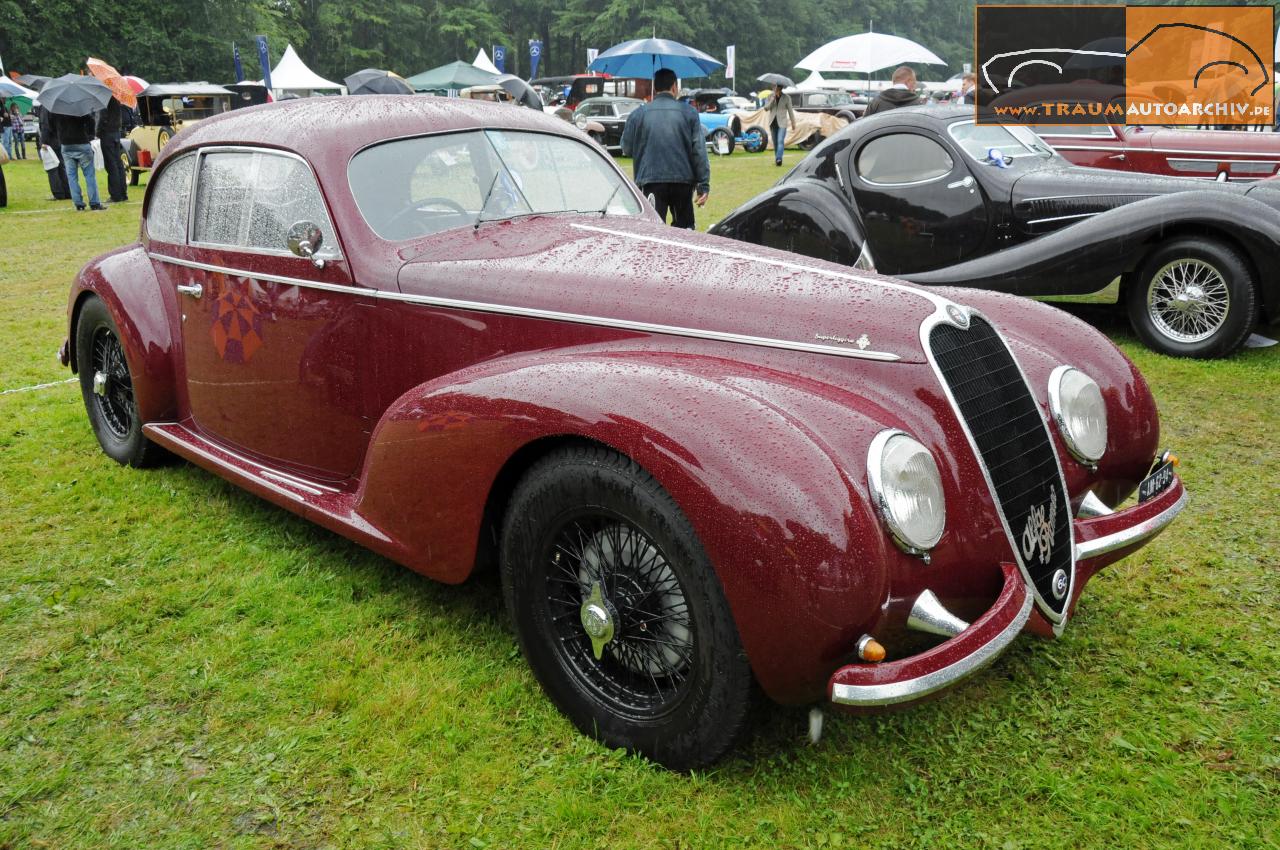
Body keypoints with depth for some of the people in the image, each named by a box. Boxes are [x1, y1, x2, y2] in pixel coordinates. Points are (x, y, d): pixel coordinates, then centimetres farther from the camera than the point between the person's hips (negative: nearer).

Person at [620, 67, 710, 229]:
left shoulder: (638, 114, 2)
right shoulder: (689, 113, 3)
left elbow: (626, 149, 8)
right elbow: (699, 151, -1)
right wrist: (704, 185, 0)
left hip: (650, 181, -1)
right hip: (683, 181, 1)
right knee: (684, 227, 16)